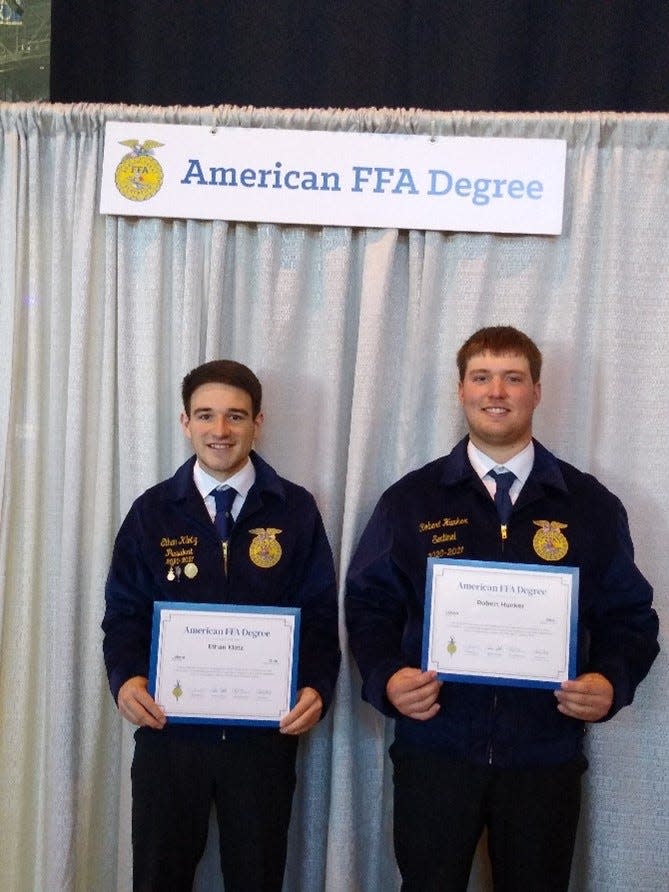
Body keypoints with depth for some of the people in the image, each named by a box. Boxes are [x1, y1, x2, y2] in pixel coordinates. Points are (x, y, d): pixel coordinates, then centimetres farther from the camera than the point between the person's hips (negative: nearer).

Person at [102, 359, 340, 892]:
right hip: (168, 731, 1)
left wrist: (318, 689, -16)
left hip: (266, 734, 0)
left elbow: (319, 614, 0)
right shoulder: (153, 512, 4)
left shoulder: (296, 511, 1)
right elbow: (124, 614, 3)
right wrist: (125, 679, -15)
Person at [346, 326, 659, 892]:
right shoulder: (411, 501, 3)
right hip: (434, 749, 0)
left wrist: (611, 682, -12)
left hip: (546, 755, 1)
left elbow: (629, 615, 7)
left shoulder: (592, 506, 3)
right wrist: (385, 676, -13)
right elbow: (369, 602, 5)